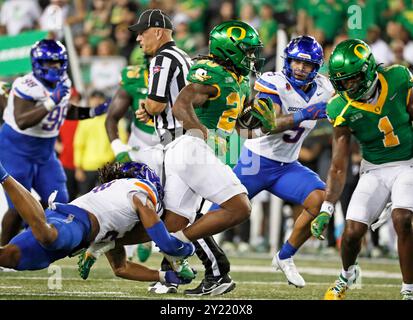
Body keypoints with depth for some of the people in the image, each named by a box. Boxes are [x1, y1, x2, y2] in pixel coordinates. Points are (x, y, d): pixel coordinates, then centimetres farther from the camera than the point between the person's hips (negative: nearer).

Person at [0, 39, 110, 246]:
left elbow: (64, 111, 18)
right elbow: (22, 122, -35)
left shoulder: (63, 83, 1)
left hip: (45, 151, 8)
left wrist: (93, 111, 5)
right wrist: (52, 102, -40)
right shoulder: (27, 87, -25)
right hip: (17, 149, -8)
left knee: (58, 201, 5)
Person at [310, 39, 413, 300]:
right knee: (353, 231, -6)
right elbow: (339, 168, -10)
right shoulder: (342, 109, -15)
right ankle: (347, 275, 29)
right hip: (375, 170, 2)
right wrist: (326, 210, -18)